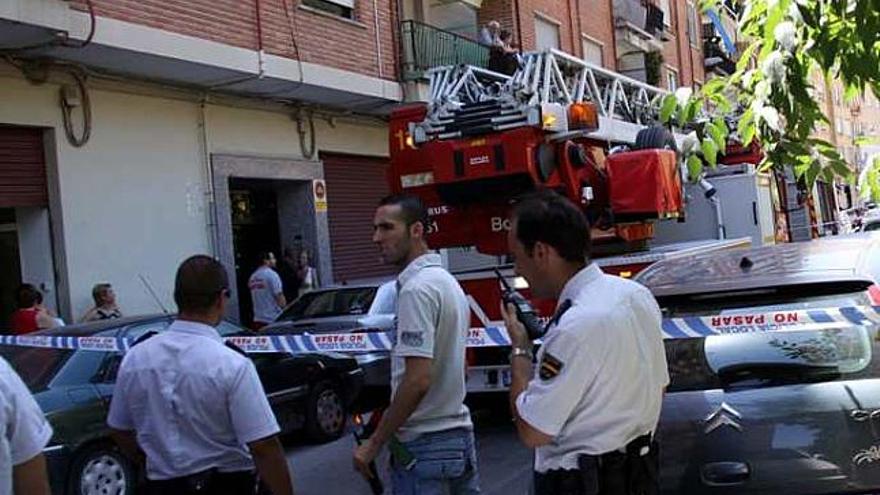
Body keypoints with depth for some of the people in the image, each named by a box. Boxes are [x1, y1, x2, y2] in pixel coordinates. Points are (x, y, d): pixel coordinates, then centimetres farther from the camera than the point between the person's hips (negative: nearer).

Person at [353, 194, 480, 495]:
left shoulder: (417, 288, -18)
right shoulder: (447, 281, 12)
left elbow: (418, 381, -24)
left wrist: (374, 443, -17)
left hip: (424, 446, -9)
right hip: (459, 433, 9)